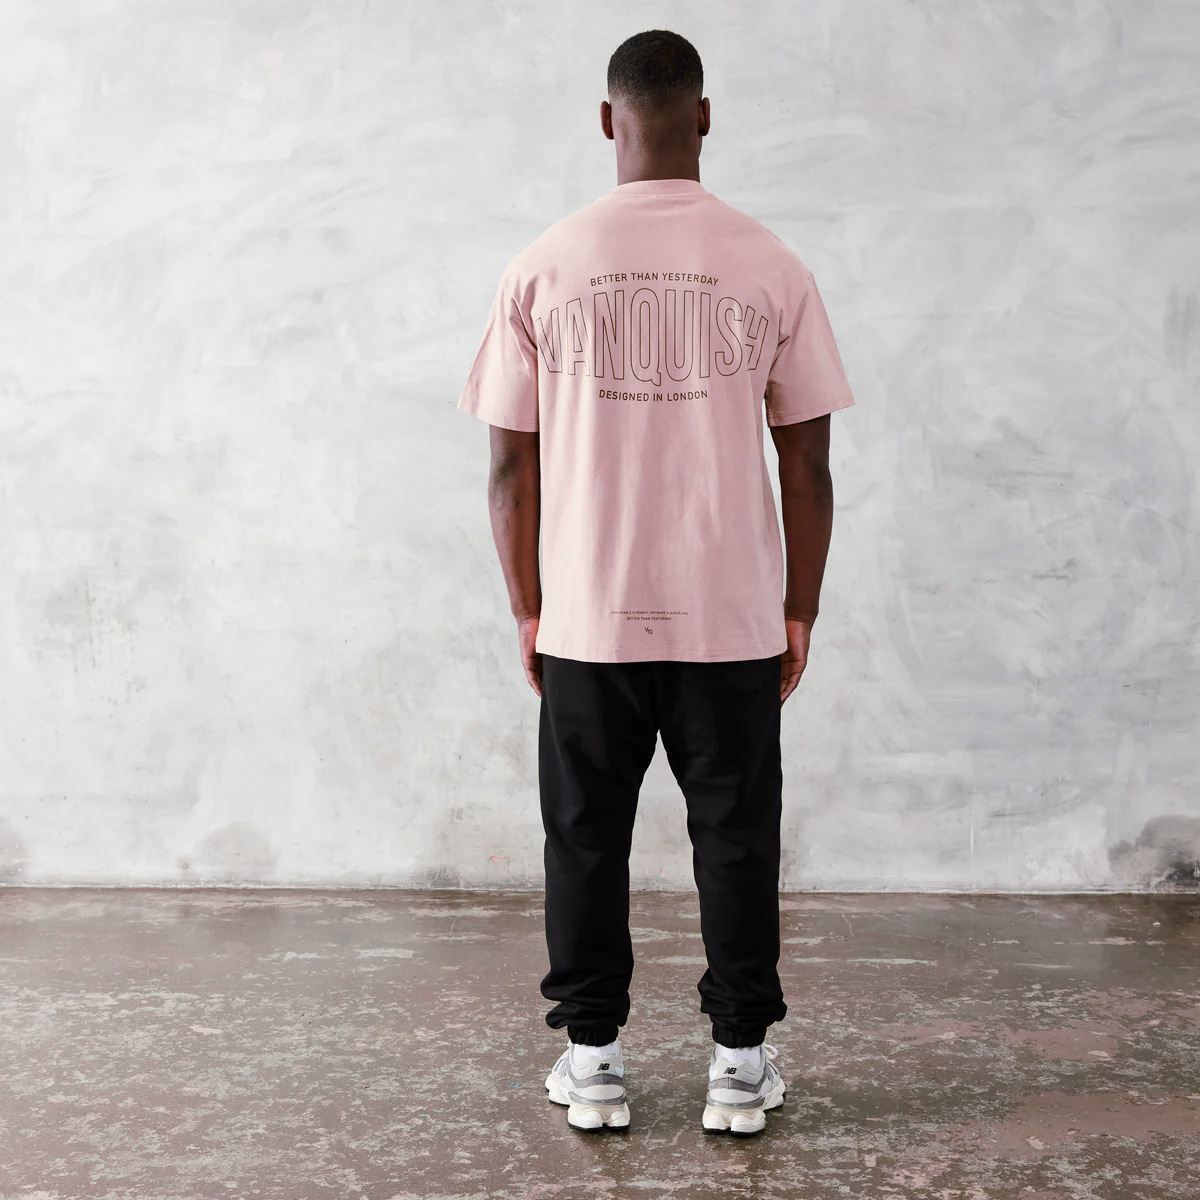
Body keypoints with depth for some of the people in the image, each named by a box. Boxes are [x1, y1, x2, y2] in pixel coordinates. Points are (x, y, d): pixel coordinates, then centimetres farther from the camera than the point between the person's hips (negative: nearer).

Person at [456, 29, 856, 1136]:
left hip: (586, 622, 0)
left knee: (587, 839, 12)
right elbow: (807, 464, -1)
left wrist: (528, 610, 10)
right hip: (735, 623, 0)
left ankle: (593, 1059, 21)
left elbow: (512, 465, -1)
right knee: (736, 837, 11)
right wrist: (801, 611, 9)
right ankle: (742, 1062, 19)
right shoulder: (772, 268, -3)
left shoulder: (545, 268, -3)